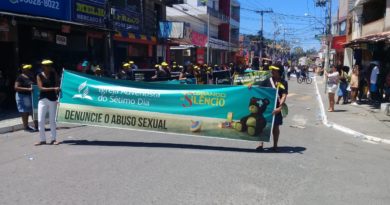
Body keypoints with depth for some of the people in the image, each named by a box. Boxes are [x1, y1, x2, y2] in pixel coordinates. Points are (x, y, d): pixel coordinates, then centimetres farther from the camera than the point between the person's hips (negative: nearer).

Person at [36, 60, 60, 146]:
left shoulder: (54, 74, 5)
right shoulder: (39, 76, 1)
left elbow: (57, 85, 8)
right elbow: (41, 88, -10)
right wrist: (53, 88, -20)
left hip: (52, 99, 0)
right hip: (42, 99, 0)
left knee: (52, 120, 3)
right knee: (40, 120, -1)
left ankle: (53, 139, 11)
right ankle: (42, 139, 10)